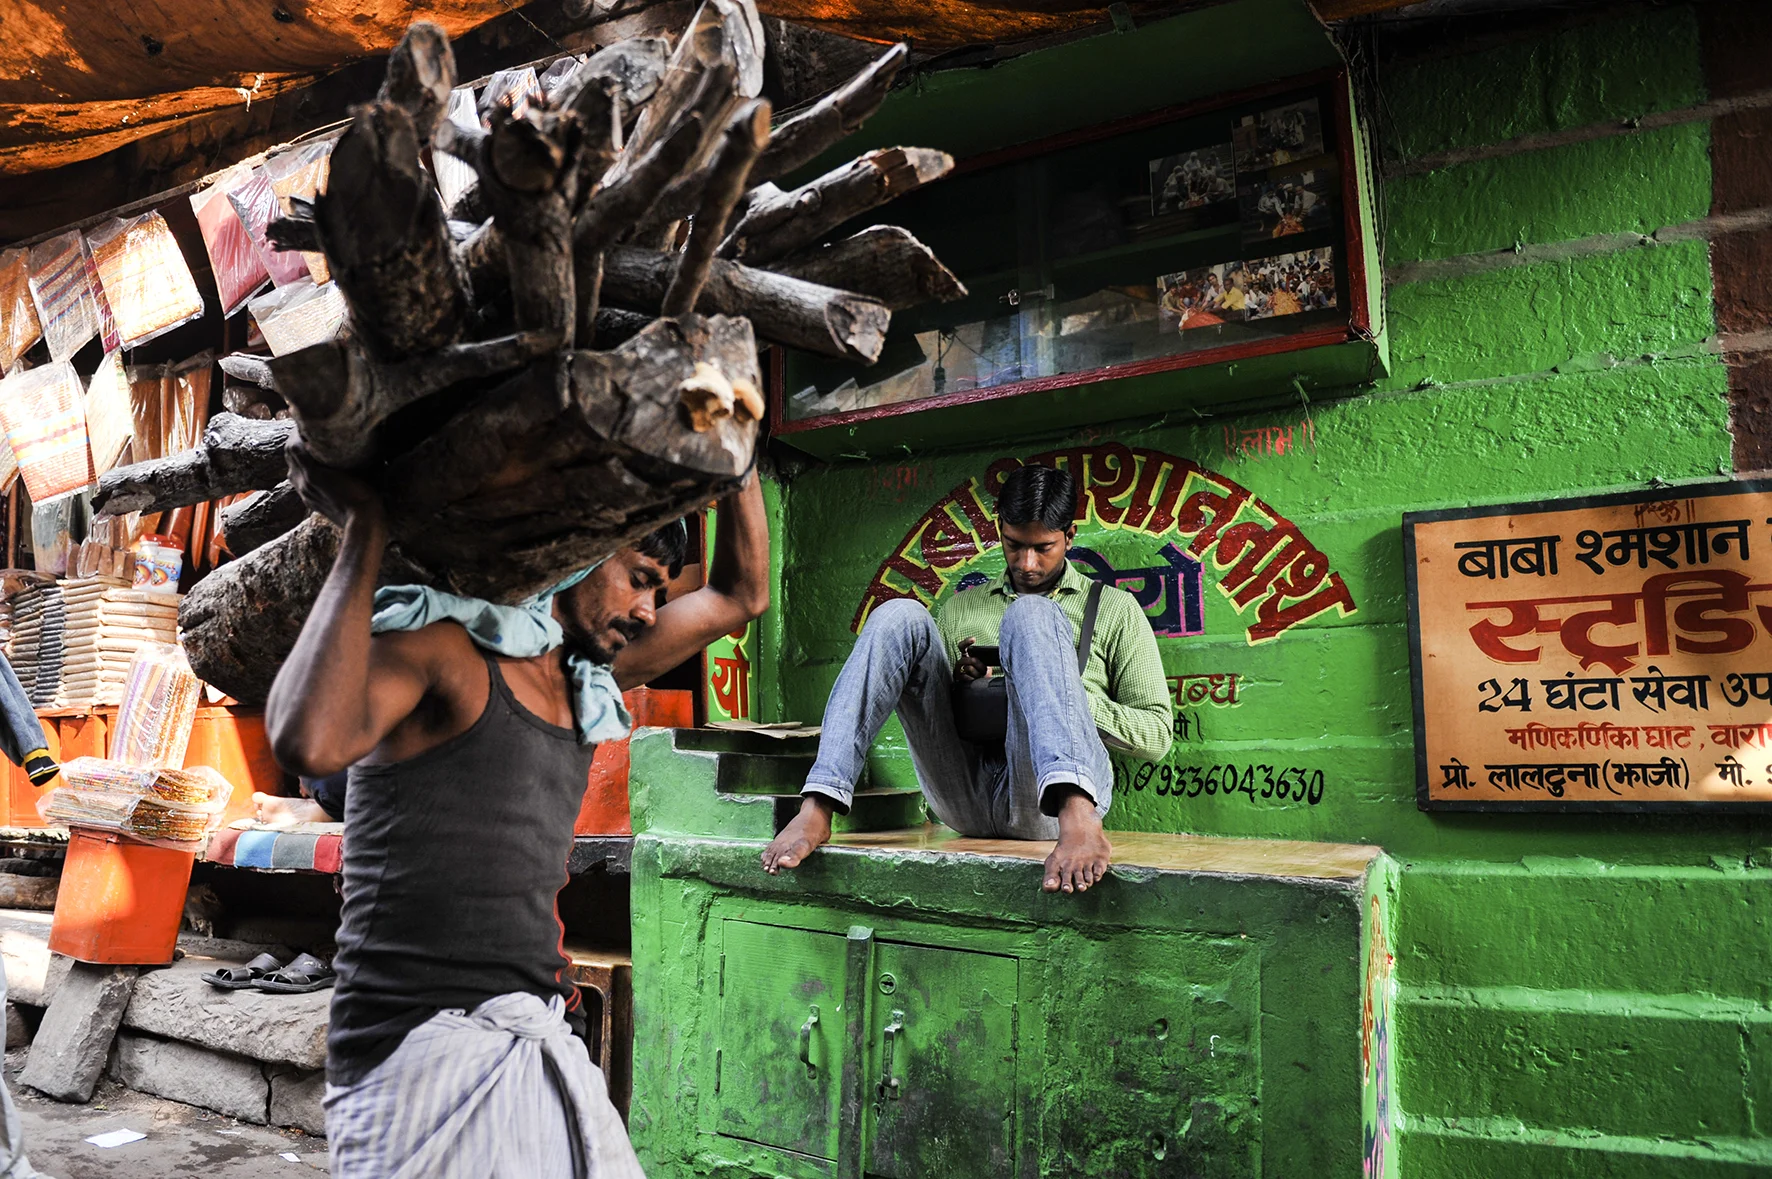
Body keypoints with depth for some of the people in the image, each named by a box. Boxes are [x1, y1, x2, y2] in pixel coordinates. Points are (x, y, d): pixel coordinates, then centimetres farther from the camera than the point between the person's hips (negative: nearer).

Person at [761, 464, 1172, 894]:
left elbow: (1157, 734, 12)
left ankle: (1078, 819, -47)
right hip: (964, 797, 3)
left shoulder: (1114, 609, 17)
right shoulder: (960, 608, 26)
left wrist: (1069, 694, -4)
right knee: (900, 616, -12)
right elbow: (926, 706, 25)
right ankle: (816, 810, -28)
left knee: (1031, 615, -23)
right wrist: (955, 680, 3)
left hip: (1048, 796, -2)